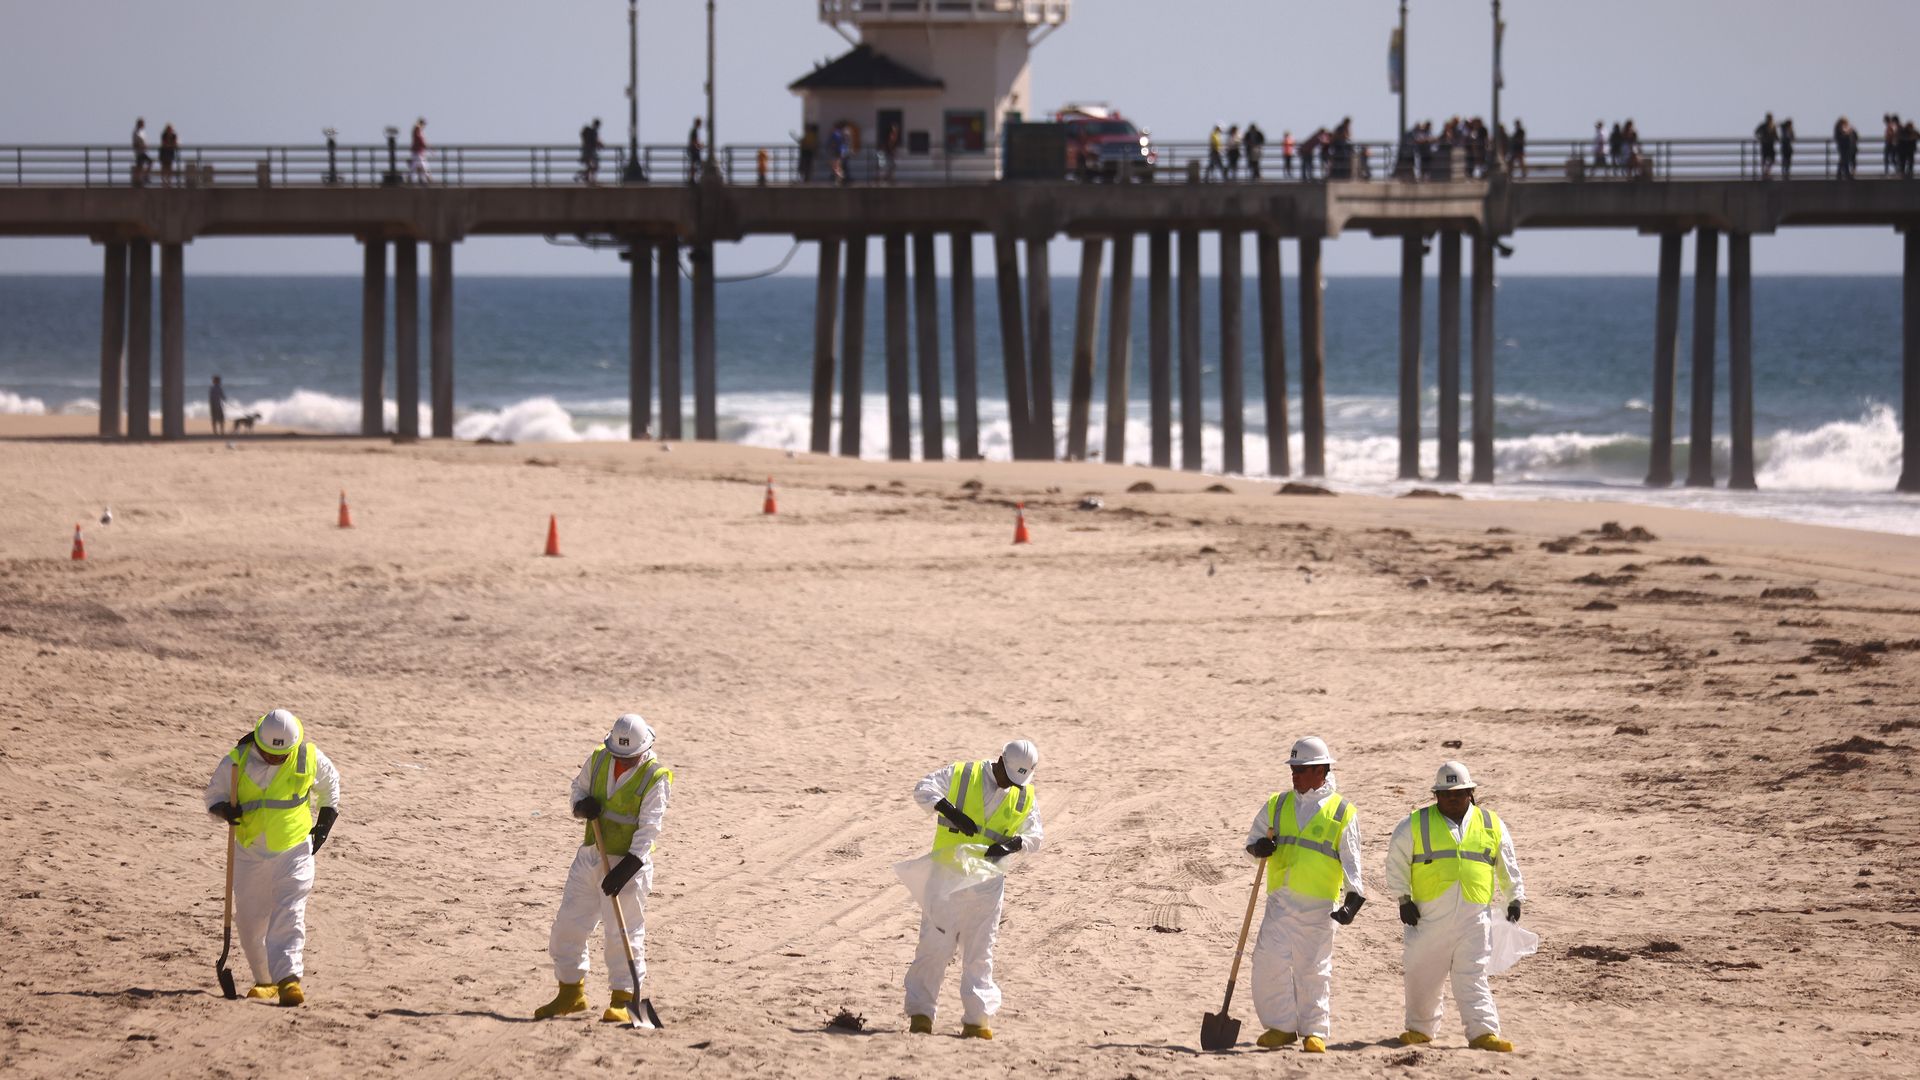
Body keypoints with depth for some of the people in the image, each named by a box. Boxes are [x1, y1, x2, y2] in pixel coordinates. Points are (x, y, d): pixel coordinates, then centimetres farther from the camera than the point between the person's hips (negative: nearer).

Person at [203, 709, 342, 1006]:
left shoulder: (310, 759, -8)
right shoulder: (237, 761, -11)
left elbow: (330, 782, 13)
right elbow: (213, 794, 2)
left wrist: (325, 823, 9)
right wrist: (226, 810, -20)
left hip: (294, 851, -2)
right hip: (250, 852, 2)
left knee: (290, 915, -16)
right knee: (250, 920, 6)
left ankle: (289, 978, -25)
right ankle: (265, 980, 23)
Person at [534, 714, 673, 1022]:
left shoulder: (655, 778, -13)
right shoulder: (598, 760, 2)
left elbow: (648, 829, -17)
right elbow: (577, 790, 17)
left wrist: (626, 869, -25)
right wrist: (582, 805, -9)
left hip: (628, 862, -6)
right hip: (590, 856, 6)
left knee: (624, 933, -7)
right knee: (568, 925, 8)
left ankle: (623, 1000, 3)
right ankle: (571, 994, 23)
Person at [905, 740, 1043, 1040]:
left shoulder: (1025, 798, 6)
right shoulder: (960, 776, -4)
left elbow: (1034, 836, 8)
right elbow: (923, 790, -12)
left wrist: (1014, 844, -15)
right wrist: (951, 812, -27)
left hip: (987, 884, 3)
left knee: (980, 953, 6)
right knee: (935, 945, -3)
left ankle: (976, 1019, 10)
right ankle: (920, 1013, 3)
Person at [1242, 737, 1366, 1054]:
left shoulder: (1342, 813, 2)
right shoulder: (1277, 805, 14)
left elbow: (1351, 861, 0)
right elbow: (1254, 838, 20)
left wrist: (1353, 898, -13)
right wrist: (1259, 846, -5)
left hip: (1318, 905, -3)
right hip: (1280, 900, 3)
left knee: (1313, 967, -2)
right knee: (1269, 958, -8)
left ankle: (1314, 1032, 9)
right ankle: (1281, 1026, 4)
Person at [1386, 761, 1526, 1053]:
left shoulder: (1491, 826, 11)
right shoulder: (1416, 825, 5)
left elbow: (1507, 865, 20)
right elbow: (1397, 861, 7)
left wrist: (1515, 898, 16)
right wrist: (1403, 898, 0)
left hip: (1474, 916, 0)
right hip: (1429, 915, 0)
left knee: (1472, 977, -7)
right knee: (1423, 975, 8)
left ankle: (1484, 1033, -12)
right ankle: (1419, 1028, 25)